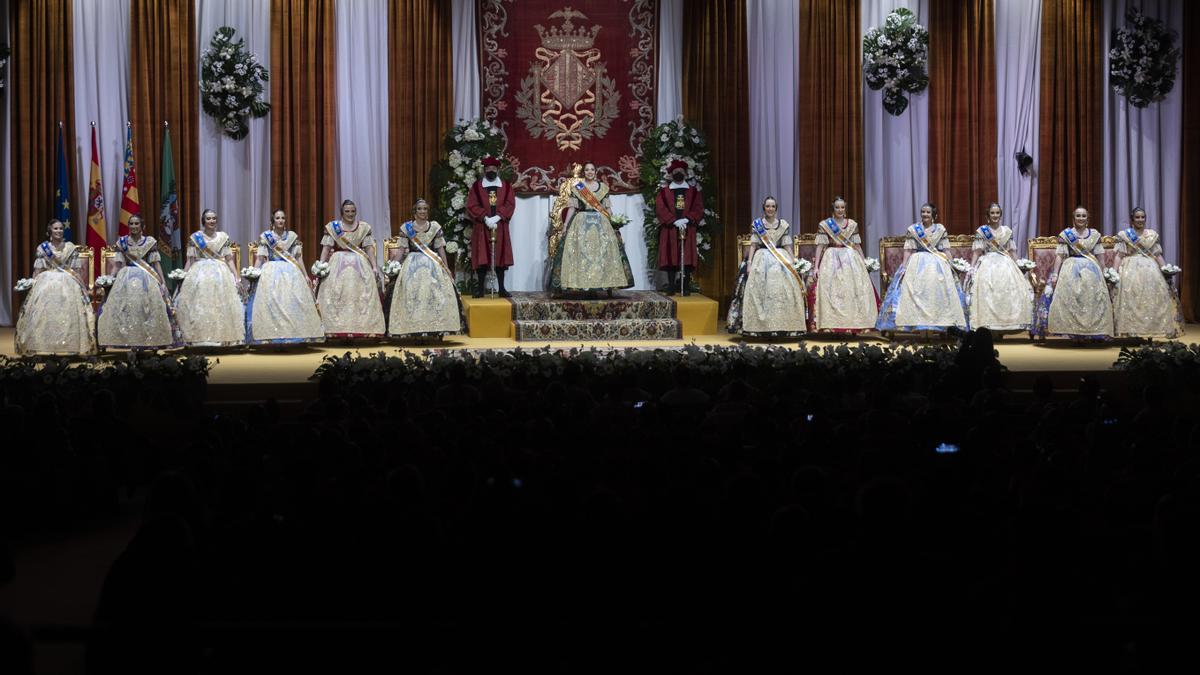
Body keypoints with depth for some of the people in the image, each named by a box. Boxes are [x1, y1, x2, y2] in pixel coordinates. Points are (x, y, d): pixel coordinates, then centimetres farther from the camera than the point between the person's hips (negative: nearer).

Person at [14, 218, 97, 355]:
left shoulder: (71, 248, 5)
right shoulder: (42, 248, 4)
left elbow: (77, 270, 6)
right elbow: (37, 271, 5)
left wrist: (84, 287, 3)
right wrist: (31, 286, -2)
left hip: (68, 283, 0)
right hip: (47, 283, 0)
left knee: (69, 314, -6)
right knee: (46, 314, -7)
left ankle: (71, 347, -3)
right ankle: (47, 346, -5)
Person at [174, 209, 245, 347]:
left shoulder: (223, 237, 9)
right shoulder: (195, 237, 5)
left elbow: (229, 259, 9)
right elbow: (190, 260, 6)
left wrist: (236, 277, 1)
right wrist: (183, 277, 0)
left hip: (221, 274, 1)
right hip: (199, 274, -1)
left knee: (222, 307, -3)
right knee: (199, 306, -7)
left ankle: (222, 338, 1)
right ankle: (200, 339, -6)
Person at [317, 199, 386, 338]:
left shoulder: (364, 227, 8)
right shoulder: (332, 227, 5)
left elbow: (369, 248, 5)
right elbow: (326, 248, 2)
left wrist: (374, 266, -4)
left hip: (360, 264, 1)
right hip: (338, 263, -1)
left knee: (362, 294, -5)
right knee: (336, 295, -8)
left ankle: (364, 327, -4)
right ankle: (337, 329, -9)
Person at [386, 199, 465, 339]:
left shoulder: (435, 227, 5)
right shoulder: (406, 228, 3)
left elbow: (441, 249, 7)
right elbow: (400, 250, 3)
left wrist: (447, 268, 4)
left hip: (433, 264, 1)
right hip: (411, 265, -1)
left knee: (435, 293, -9)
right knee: (411, 295, -10)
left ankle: (436, 328, -5)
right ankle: (412, 328, -8)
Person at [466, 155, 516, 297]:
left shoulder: (506, 186, 8)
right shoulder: (476, 186, 4)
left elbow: (510, 204, -1)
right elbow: (472, 206, -3)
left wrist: (497, 217, -15)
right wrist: (485, 218, -16)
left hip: (500, 227, 1)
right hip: (481, 228, -1)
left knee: (500, 257, 3)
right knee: (482, 258, -4)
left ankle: (501, 288, 8)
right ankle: (480, 289, 0)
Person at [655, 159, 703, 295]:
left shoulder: (693, 191, 11)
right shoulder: (664, 191, 7)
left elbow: (698, 209, 4)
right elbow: (660, 209, -3)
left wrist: (687, 219, -13)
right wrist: (674, 221, -14)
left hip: (688, 228, 1)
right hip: (669, 229, -1)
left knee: (687, 258, -4)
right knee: (670, 257, -4)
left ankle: (685, 286, 0)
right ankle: (671, 286, 0)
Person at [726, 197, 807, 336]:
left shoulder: (783, 224, 8)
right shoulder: (757, 224, 6)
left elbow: (787, 246, 8)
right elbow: (753, 245, 3)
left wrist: (792, 263, 3)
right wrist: (749, 262, -7)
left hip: (781, 261, 1)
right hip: (761, 260, -1)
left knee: (781, 292, -5)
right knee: (760, 292, -7)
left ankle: (782, 326, 0)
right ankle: (761, 327, -5)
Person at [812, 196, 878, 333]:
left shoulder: (853, 225, 9)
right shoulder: (824, 225, 1)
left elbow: (857, 245, 13)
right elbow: (820, 246, -1)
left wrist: (864, 264, 12)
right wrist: (816, 266, -8)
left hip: (851, 259, 3)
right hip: (831, 260, -3)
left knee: (854, 290, -1)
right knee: (830, 291, -10)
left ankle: (854, 323, 5)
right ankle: (831, 324, -9)